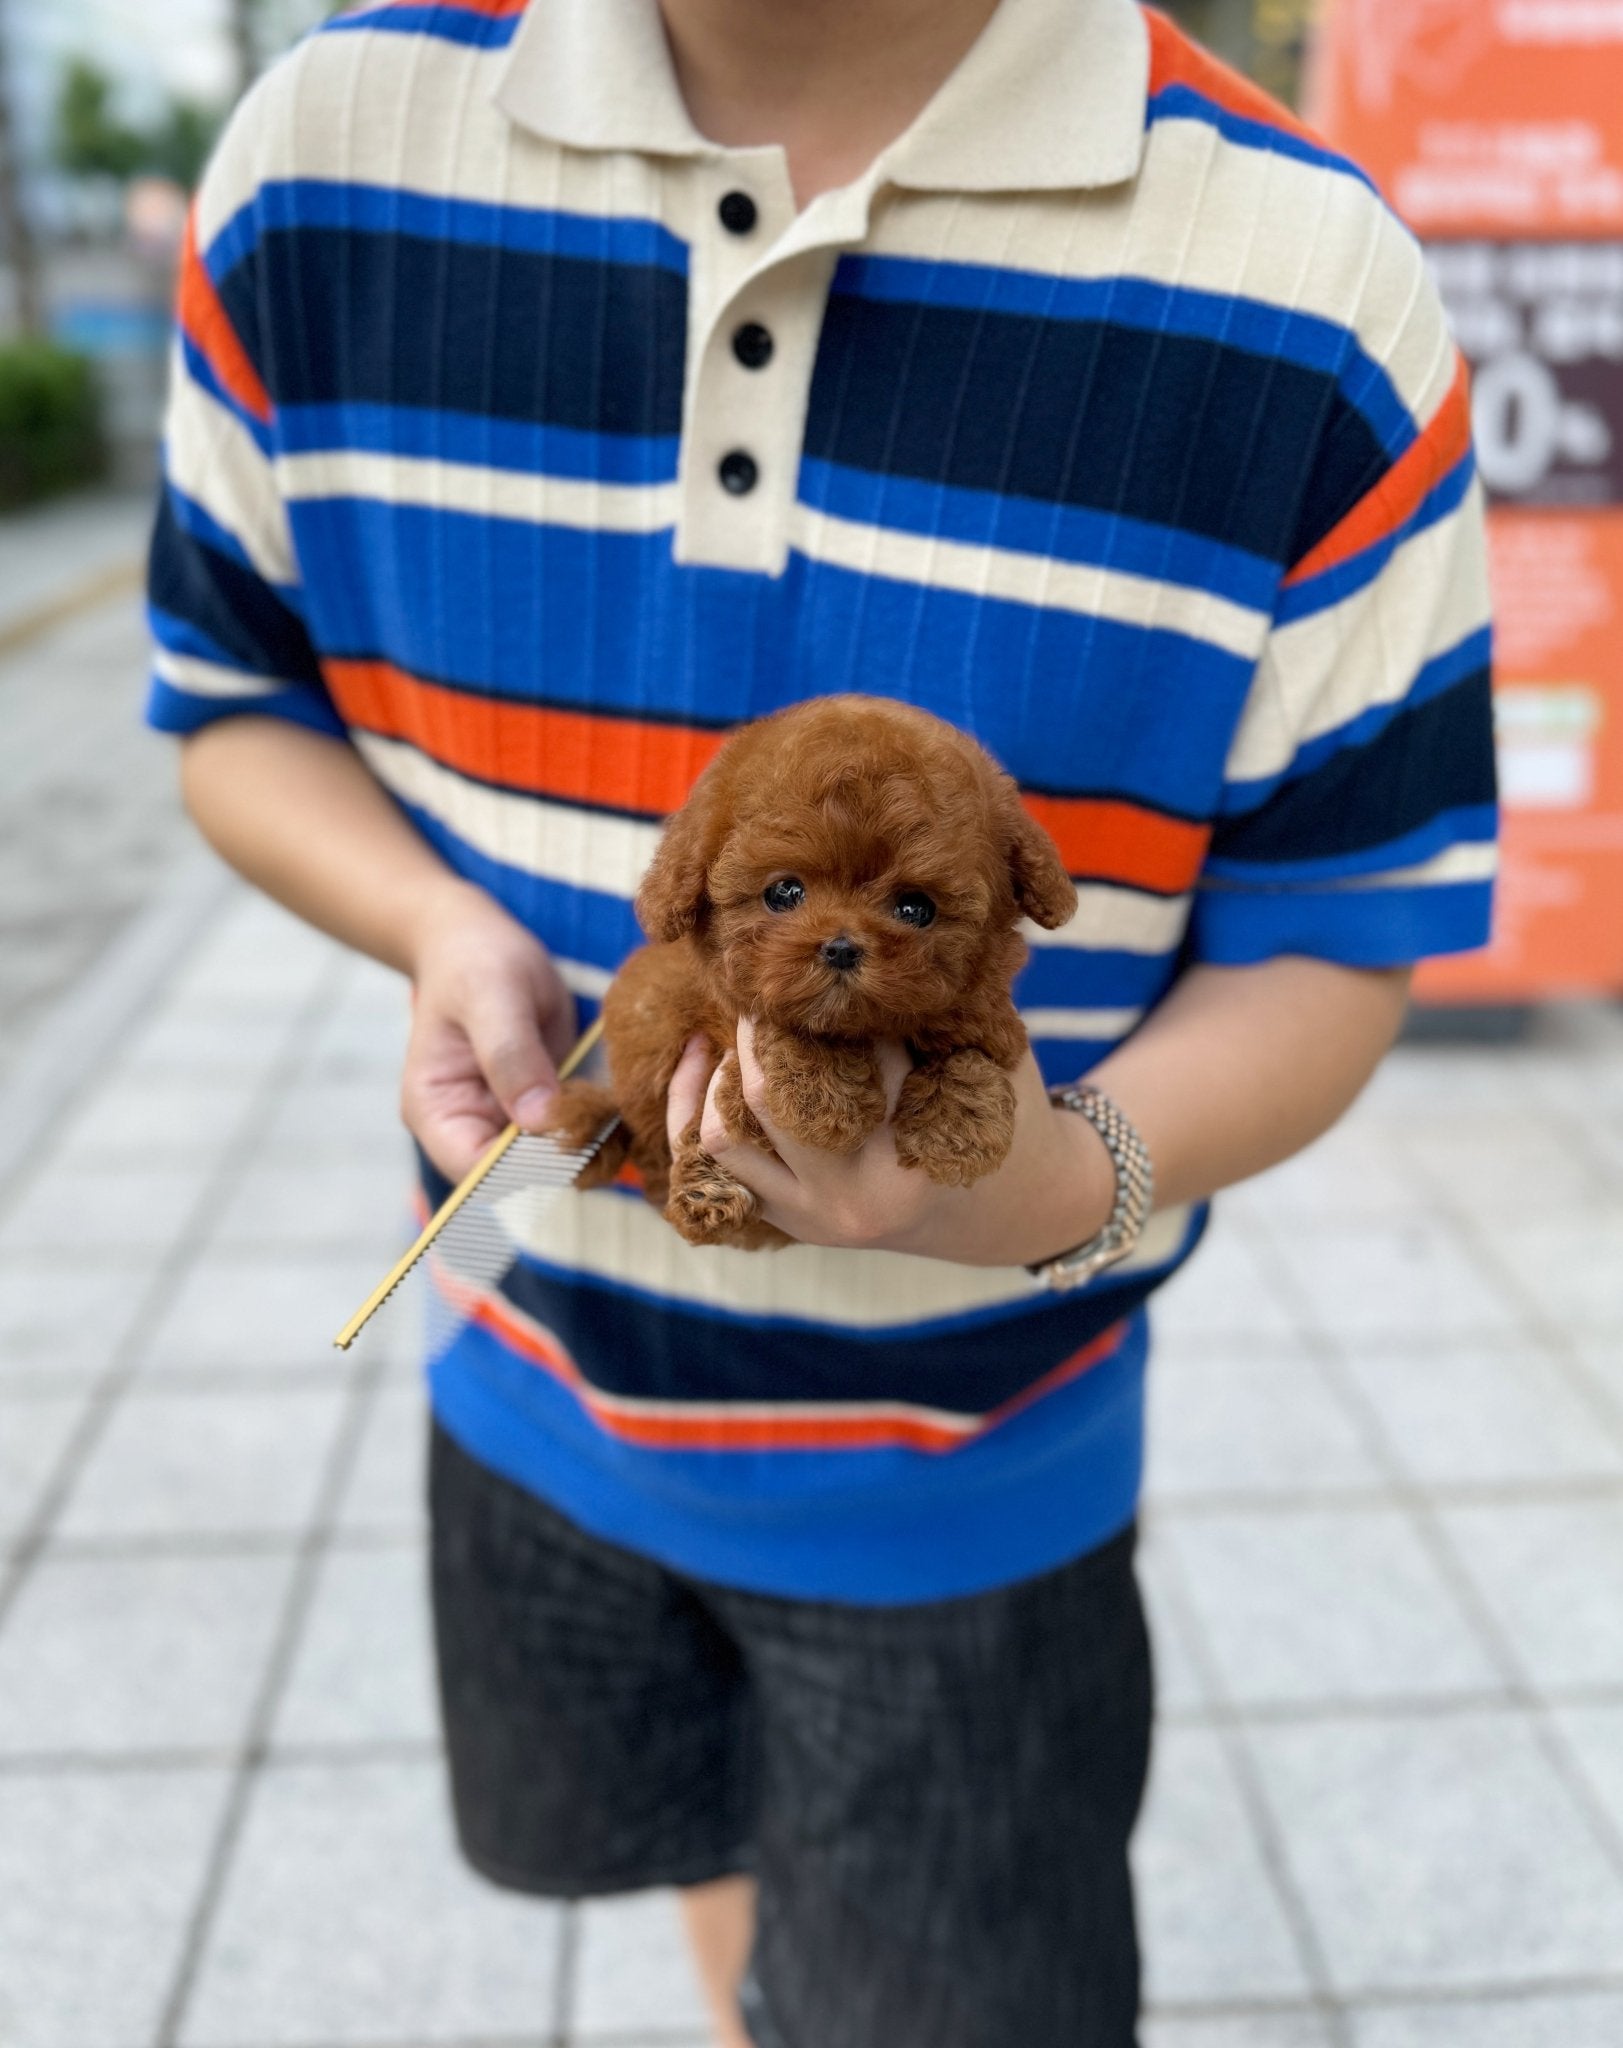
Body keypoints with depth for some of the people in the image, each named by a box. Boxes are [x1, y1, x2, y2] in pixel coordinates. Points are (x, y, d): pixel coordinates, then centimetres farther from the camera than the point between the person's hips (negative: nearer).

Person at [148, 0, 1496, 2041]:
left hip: (969, 1462, -2)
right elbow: (234, 699, -1)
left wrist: (1081, 1176, -34)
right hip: (539, 1372, 4)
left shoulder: (1313, 291, -21)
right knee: (683, 1830, 32)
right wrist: (441, 928, -21)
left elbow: (1331, 940, -13)